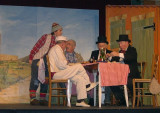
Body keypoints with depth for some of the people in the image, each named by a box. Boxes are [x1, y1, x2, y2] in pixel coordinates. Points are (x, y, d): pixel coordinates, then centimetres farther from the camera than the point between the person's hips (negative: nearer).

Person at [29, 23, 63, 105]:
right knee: (35, 79, -5)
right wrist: (30, 58, -8)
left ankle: (42, 99, 10)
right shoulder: (46, 37, -11)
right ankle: (32, 98, -3)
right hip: (37, 60, -6)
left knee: (45, 81, 5)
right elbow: (36, 47, -8)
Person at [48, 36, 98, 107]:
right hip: (56, 74, -11)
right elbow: (61, 64, -18)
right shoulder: (57, 48, -8)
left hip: (57, 73, 11)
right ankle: (87, 85, 4)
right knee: (79, 66, -14)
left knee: (80, 79, -2)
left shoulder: (57, 49, 26)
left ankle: (80, 101, -6)